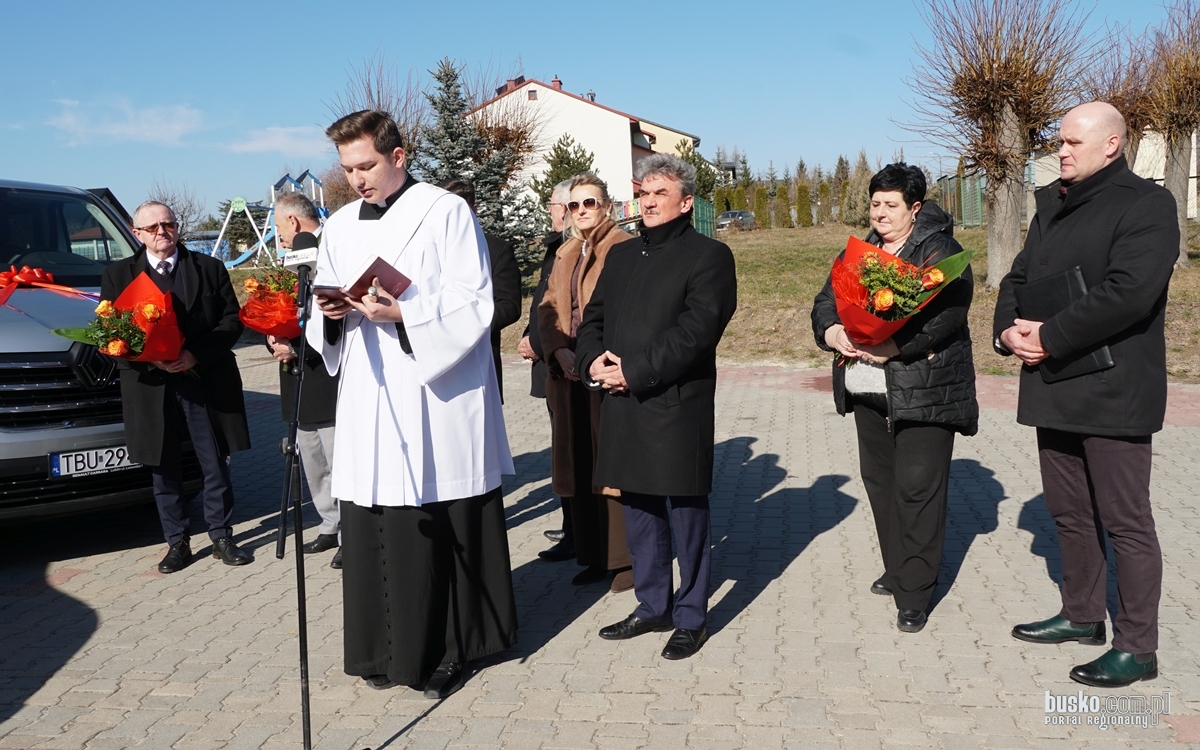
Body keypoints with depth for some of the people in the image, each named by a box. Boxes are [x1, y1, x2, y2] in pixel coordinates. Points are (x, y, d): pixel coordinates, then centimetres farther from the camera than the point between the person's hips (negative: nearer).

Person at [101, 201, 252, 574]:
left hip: (205, 383, -1)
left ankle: (222, 537, 18)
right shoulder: (118, 275, 7)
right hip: (151, 386, 1)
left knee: (215, 466, 5)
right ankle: (177, 542, 20)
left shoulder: (209, 267, 7)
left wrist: (196, 354, -13)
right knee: (164, 471, 8)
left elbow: (232, 319, 1)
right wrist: (151, 360, -14)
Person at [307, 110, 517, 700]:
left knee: (445, 528, 1)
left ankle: (448, 650, 15)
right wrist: (333, 312, -5)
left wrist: (401, 313, -19)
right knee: (372, 528, 4)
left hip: (438, 397, -5)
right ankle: (389, 650, 18)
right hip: (368, 404, 5)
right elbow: (328, 315, 18)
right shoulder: (339, 227, 15)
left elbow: (474, 301, -9)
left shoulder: (446, 212, -3)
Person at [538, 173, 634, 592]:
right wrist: (560, 352, -7)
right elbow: (548, 307, 10)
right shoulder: (565, 254, 17)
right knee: (579, 467, 11)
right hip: (568, 372, 7)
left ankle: (627, 558, 9)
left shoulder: (624, 249, -6)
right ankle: (595, 556, 21)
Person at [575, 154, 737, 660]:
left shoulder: (708, 256, -4)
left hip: (678, 405, -6)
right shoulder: (621, 255, 18)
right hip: (622, 405, 7)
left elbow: (697, 330, -15)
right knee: (639, 508, 14)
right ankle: (653, 606, 29)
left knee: (686, 511, 3)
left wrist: (634, 369, -17)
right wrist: (593, 361, -5)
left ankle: (691, 617, 16)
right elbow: (593, 317, 16)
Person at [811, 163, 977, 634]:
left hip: (923, 391, -7)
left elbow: (947, 314, -18)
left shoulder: (940, 251, -6)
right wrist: (832, 332, -13)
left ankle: (915, 594, 2)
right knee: (879, 480, 13)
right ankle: (897, 570, 29)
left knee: (917, 488, -6)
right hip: (867, 390, 7)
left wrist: (893, 347, -25)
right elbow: (826, 300, 9)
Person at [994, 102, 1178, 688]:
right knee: (1069, 514, 17)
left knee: (1125, 522, 1)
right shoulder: (1052, 208, 16)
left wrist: (1049, 338, -19)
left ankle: (1137, 647, 12)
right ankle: (1081, 615, 33)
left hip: (1113, 394, -8)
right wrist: (1008, 329, -4)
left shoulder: (1146, 205, -10)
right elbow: (1018, 279, 17)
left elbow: (1128, 291, -23)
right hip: (1055, 390, 8)